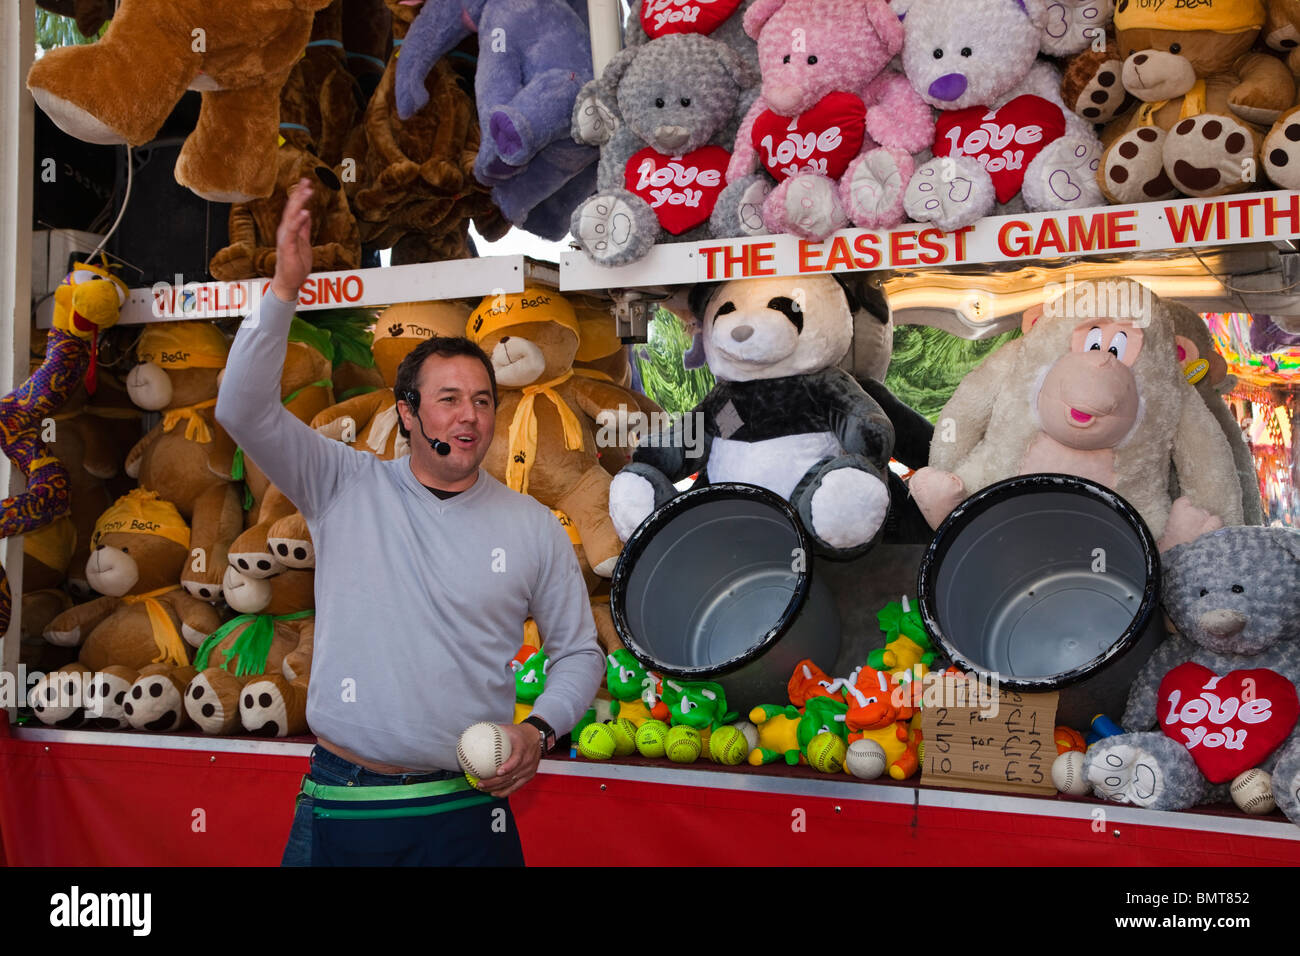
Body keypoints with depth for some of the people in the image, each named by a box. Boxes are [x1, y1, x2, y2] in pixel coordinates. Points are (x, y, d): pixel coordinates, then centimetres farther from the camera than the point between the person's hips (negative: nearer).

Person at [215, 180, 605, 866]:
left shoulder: (535, 528, 3)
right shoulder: (346, 488, 1)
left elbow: (579, 651, 10)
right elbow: (245, 410, -11)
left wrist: (539, 731, -7)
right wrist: (284, 289, -19)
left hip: (468, 810, 1)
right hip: (340, 809, 0)